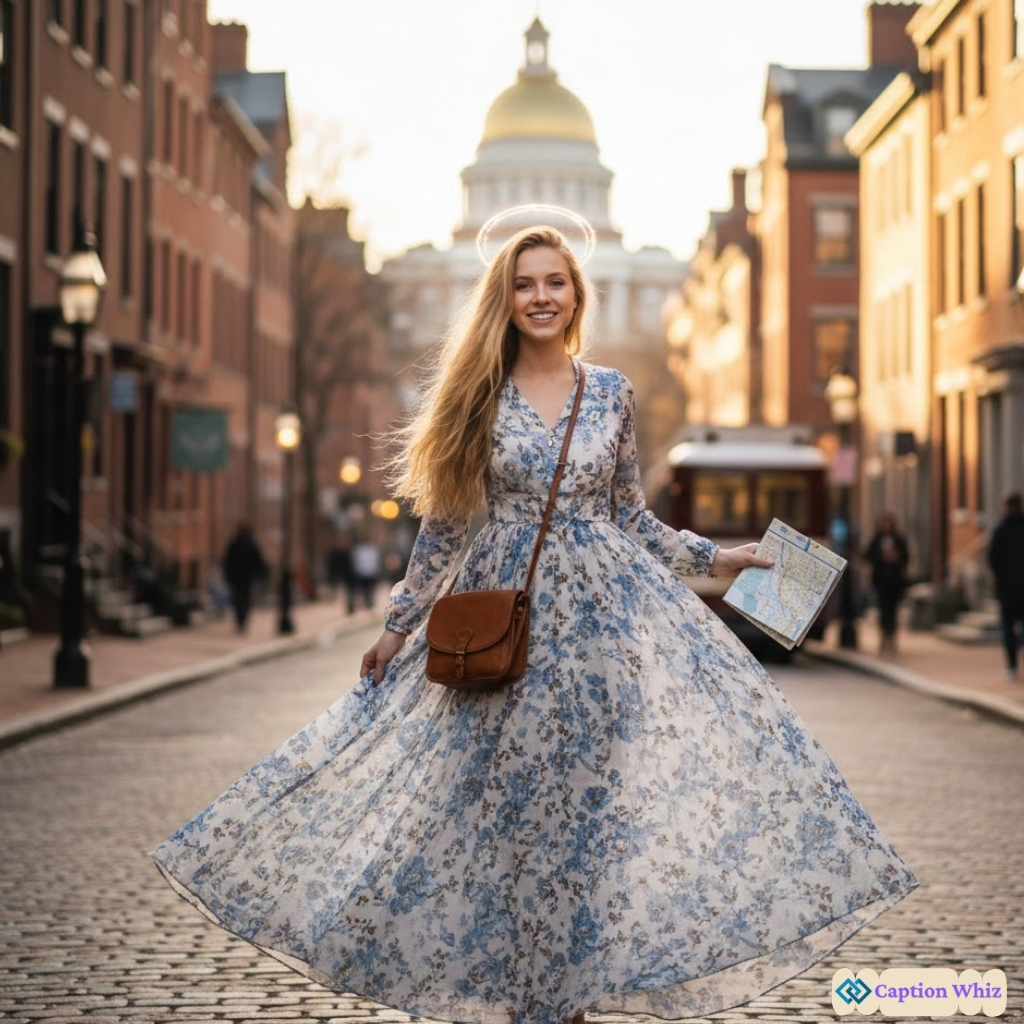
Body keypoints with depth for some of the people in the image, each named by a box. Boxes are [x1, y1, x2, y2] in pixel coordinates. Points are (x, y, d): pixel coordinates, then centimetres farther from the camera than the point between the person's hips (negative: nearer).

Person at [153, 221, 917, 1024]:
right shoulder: (478, 393, 1)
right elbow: (446, 520, 4)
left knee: (593, 788, -3)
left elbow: (631, 514, 12)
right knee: (505, 797, 2)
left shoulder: (612, 392, 5)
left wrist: (712, 559, 8)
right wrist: (400, 623, 4)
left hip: (609, 609, 1)